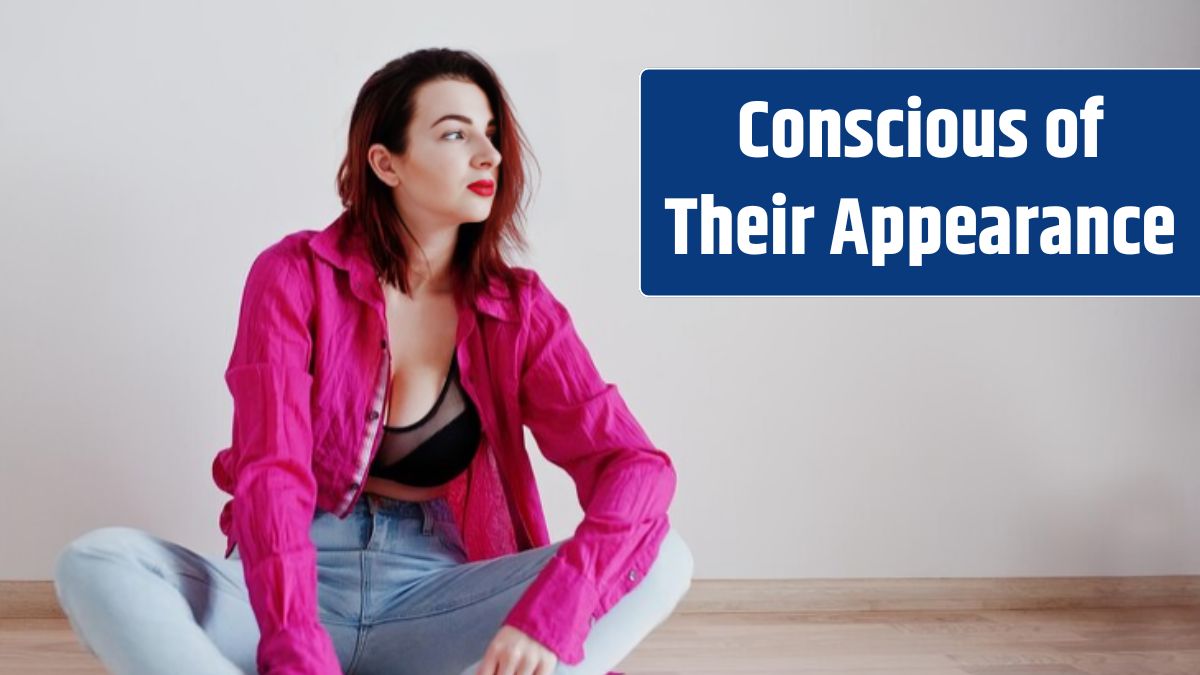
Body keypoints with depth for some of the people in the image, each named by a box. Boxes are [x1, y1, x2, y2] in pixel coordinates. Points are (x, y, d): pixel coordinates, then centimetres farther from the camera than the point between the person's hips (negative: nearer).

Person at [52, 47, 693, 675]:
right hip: (293, 595, -1)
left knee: (662, 557, -22)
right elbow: (269, 475, -17)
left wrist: (548, 612, -31)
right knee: (95, 563, -28)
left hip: (434, 601, 2)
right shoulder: (294, 275, -5)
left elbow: (636, 463, -12)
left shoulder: (518, 308, 0)